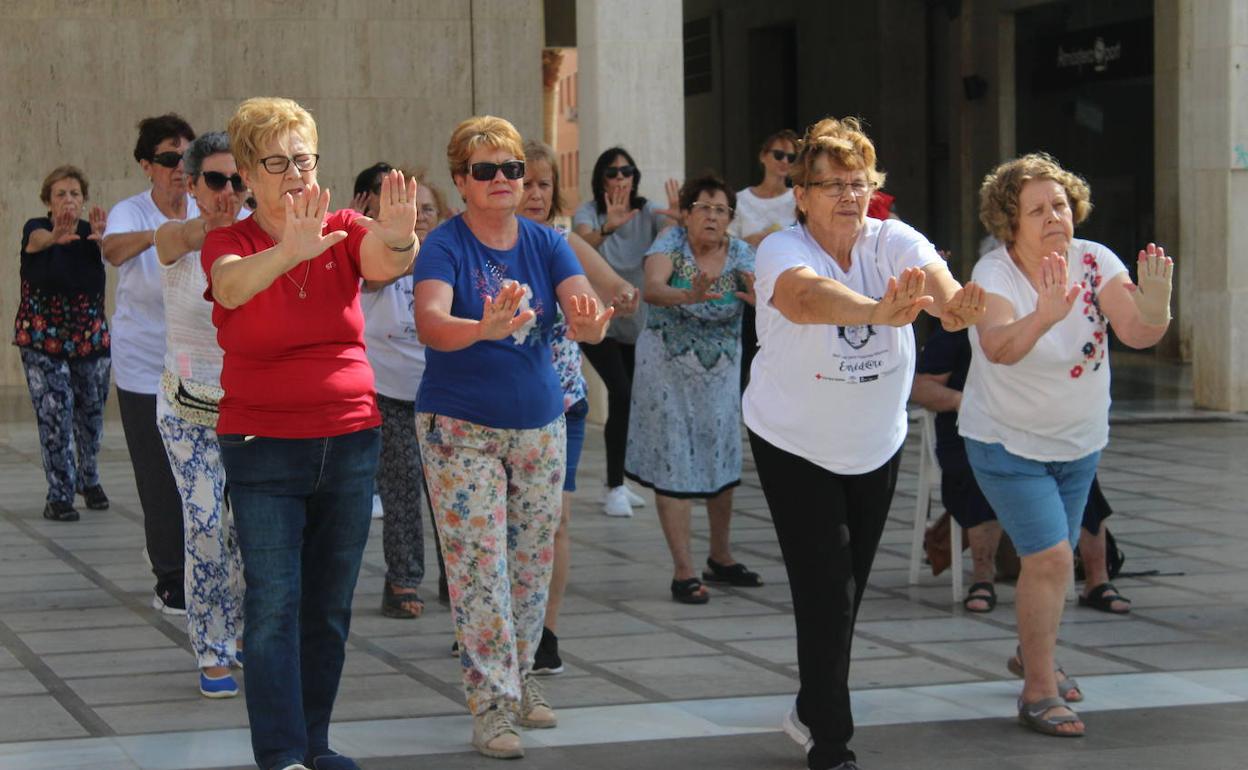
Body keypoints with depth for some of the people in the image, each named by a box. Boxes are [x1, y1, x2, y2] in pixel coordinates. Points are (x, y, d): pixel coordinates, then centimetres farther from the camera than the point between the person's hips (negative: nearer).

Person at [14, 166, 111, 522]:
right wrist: (55, 237, -59)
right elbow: (38, 239, -33)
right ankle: (59, 495, -5)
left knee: (92, 411, 11)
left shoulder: (89, 233, -4)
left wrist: (101, 235, -53)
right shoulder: (36, 228, -8)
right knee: (54, 413, -11)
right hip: (43, 340, -2)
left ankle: (89, 479, 34)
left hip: (92, 338, 2)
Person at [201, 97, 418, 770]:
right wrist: (289, 253, -49)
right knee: (274, 604, -9)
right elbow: (232, 284, -28)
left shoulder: (345, 232, 1)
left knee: (331, 606, 9)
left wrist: (398, 239, -46)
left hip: (350, 441, 3)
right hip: (262, 444, -3)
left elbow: (383, 262, -21)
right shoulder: (228, 242, -4)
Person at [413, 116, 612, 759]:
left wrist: (588, 324, -38)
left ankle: (520, 680, 27)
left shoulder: (546, 244, 2)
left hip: (539, 426, 5)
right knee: (478, 567, -7)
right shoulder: (445, 246, -11)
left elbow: (584, 307, -13)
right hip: (461, 428, -5)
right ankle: (491, 705, -3)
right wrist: (486, 329, -49)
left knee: (532, 562, 12)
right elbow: (429, 323, -29)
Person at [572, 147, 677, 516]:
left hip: (636, 322, 4)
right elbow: (583, 240, -34)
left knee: (623, 401, 11)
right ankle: (615, 489, -12)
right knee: (622, 395, -18)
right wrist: (607, 228, -55)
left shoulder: (647, 212, -5)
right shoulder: (589, 212, -13)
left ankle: (616, 483, 26)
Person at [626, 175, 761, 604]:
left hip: (720, 371, 4)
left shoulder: (740, 254, -6)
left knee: (723, 459, 12)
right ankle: (683, 572, -1)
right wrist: (688, 296, -51)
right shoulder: (671, 243, -13)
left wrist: (759, 295, -45)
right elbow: (652, 290, -31)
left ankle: (720, 558, 30)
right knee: (675, 461, -5)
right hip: (668, 368, -4)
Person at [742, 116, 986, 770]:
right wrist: (877, 311, -65)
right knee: (826, 591, -10)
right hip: (795, 446, -4)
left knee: (848, 589, 17)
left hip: (877, 446, 4)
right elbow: (809, 296, -45)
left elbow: (931, 272, -34)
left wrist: (953, 302, -59)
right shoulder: (782, 251, -22)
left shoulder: (893, 242, -12)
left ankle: (812, 711, 37)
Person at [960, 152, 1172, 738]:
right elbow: (999, 348, -42)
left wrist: (1153, 303, -46)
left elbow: (1137, 334, -23)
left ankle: (1032, 651, 43)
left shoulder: (1095, 261, -13)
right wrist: (1043, 318, -61)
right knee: (1049, 558, -15)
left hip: (1080, 441, 5)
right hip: (1008, 443, -4)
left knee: (1051, 561, 18)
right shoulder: (995, 273, -23)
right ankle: (1038, 691, -4)